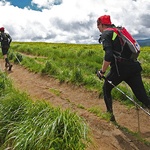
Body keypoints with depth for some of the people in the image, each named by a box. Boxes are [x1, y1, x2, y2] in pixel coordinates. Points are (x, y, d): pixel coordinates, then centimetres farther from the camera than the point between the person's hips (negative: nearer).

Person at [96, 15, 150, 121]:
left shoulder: (105, 34, -1)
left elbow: (108, 55, -17)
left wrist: (102, 71, -7)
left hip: (121, 68, -7)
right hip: (134, 66, 7)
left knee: (106, 89, 19)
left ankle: (110, 115, 26)